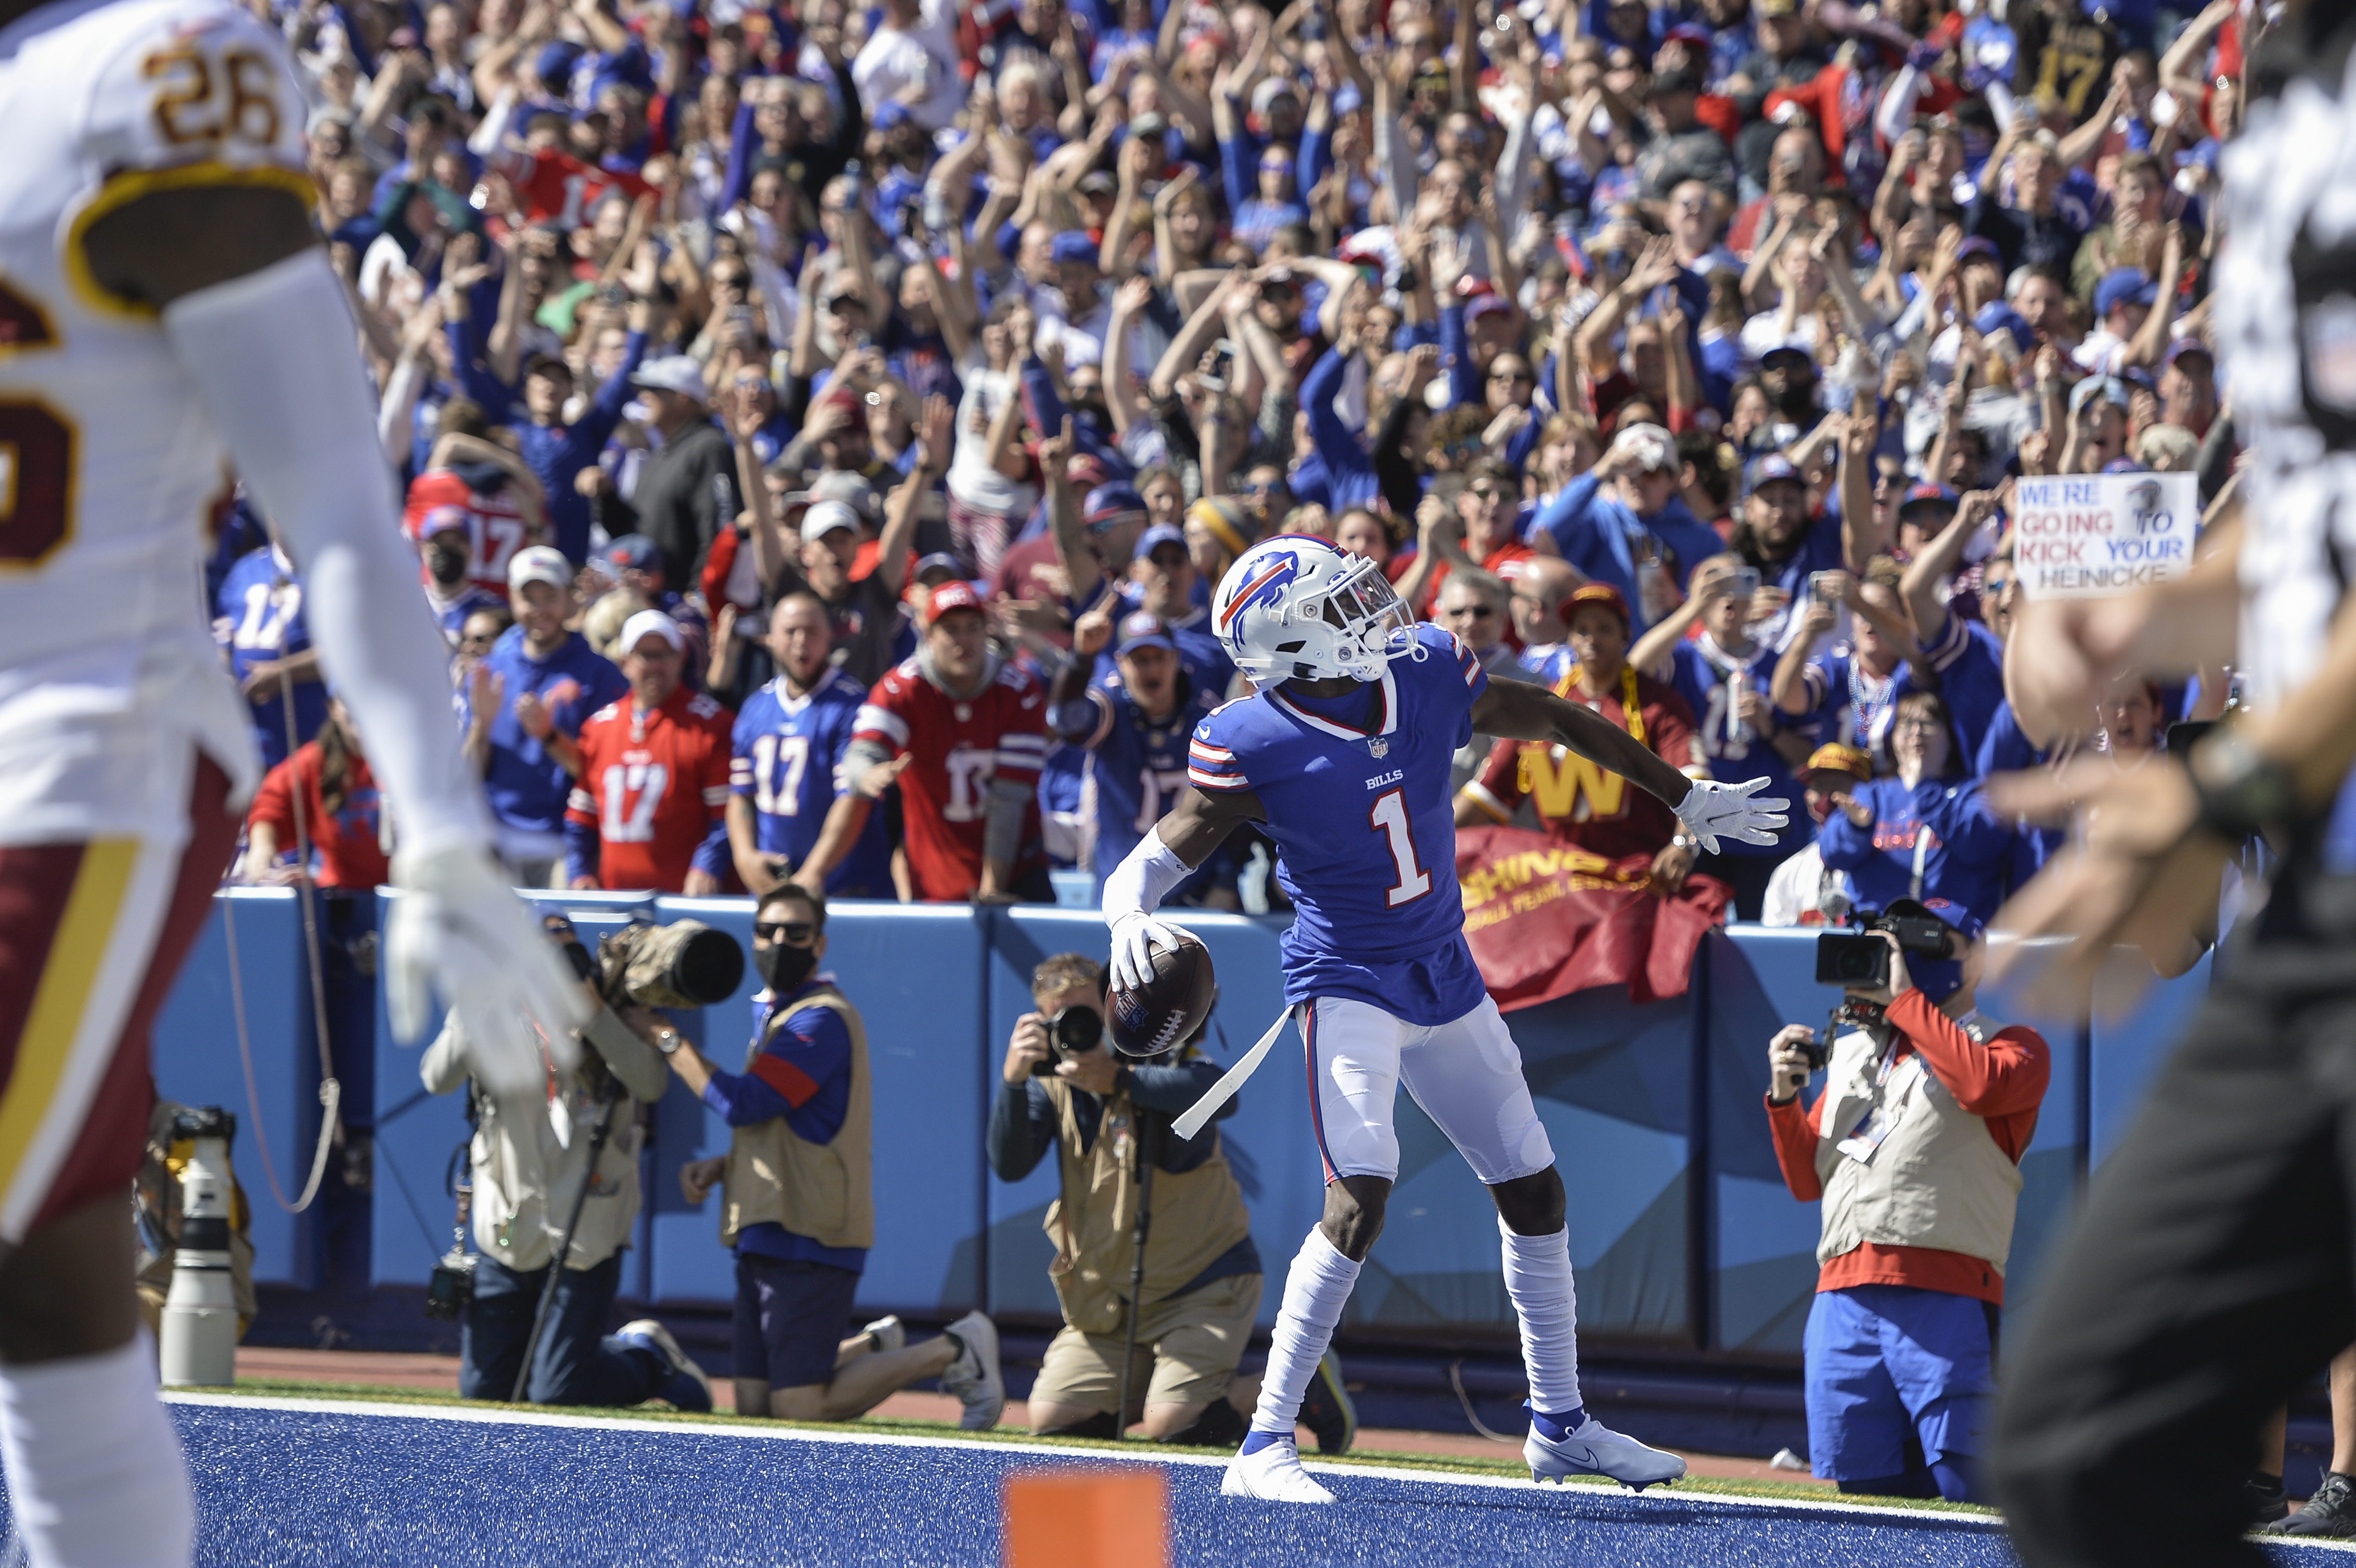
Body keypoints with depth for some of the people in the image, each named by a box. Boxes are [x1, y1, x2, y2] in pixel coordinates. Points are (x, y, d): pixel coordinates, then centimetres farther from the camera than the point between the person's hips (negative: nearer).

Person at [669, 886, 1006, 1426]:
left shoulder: (821, 1019, -12)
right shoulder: (774, 1015, 20)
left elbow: (744, 1103, -22)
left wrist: (667, 1038, -15)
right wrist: (720, 1168, 11)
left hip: (810, 1240, -9)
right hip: (766, 1238, 9)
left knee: (800, 1409, -12)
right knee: (754, 1403, 5)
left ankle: (955, 1352, 3)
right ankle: (876, 1350, 25)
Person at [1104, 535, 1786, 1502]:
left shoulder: (1429, 677, -6)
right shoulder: (1253, 748, -19)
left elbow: (1559, 723, 9)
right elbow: (1160, 857, -15)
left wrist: (1686, 797, 19)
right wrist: (1129, 916, -40)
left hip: (1443, 977, 7)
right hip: (1348, 981, -7)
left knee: (1534, 1190, 13)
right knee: (1360, 1197, -24)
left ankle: (1558, 1423, 31)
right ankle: (1265, 1448, -20)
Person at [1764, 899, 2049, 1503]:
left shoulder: (2013, 1046, 10)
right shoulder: (1851, 1052, 28)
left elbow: (1982, 1086, -15)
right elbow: (1807, 1180, 25)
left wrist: (1904, 998, -6)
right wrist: (1785, 1096, 7)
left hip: (1944, 1300, -5)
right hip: (1843, 1298, 5)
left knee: (1958, 1495, -11)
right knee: (1852, 1491, 0)